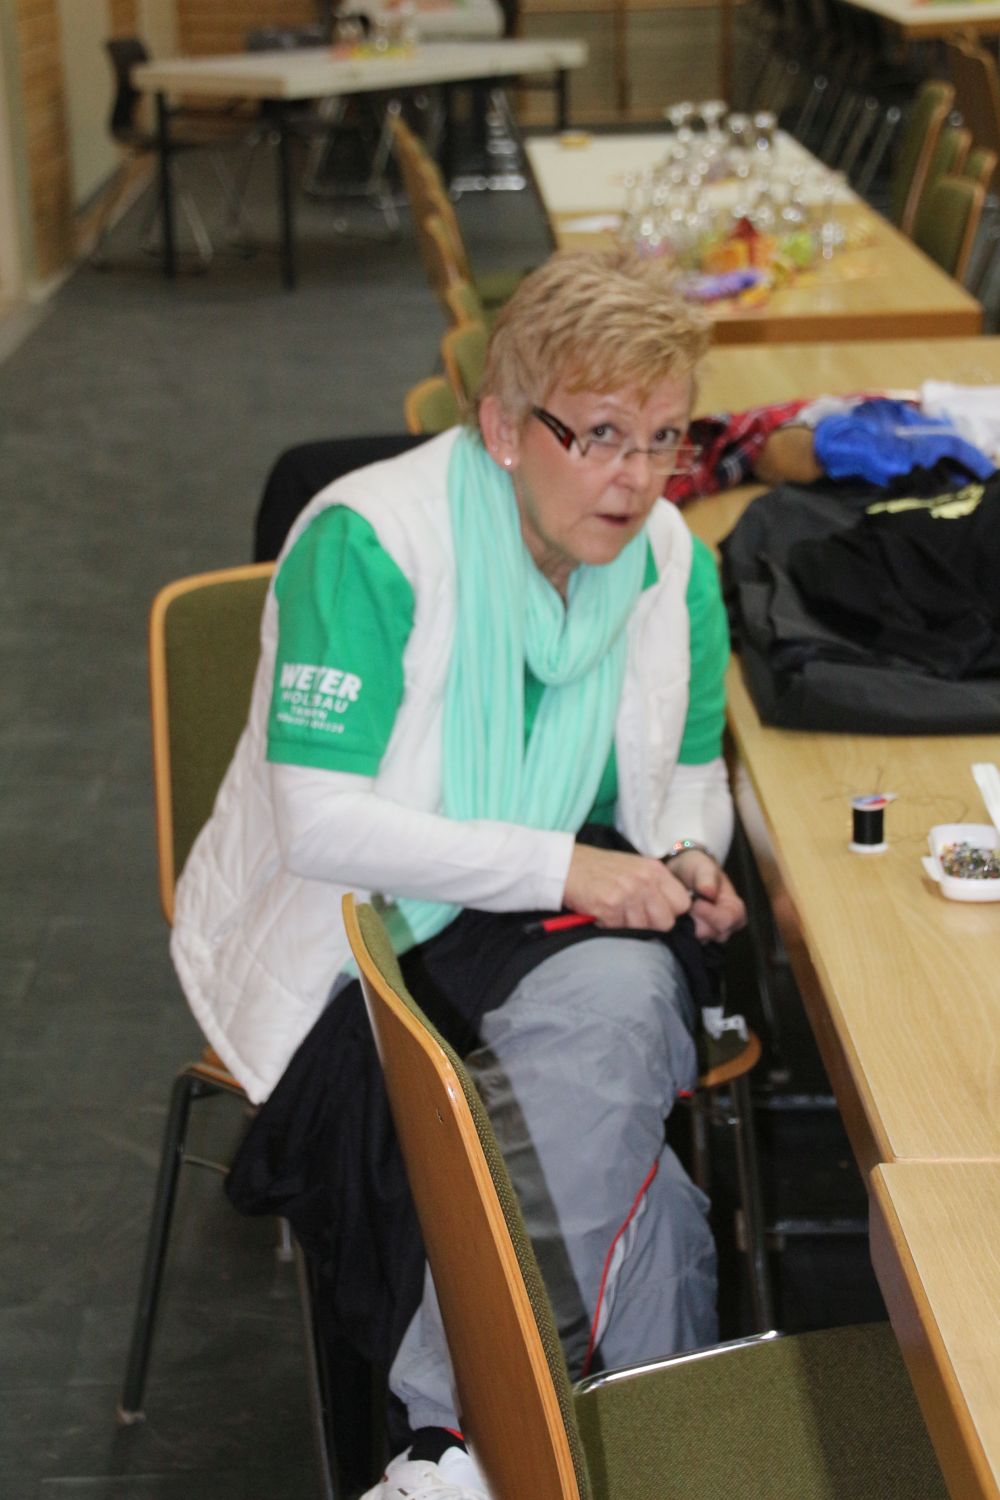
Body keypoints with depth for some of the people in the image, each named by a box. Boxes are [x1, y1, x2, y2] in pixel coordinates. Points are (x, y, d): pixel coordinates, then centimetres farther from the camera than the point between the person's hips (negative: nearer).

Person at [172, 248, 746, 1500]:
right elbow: (322, 826, -24)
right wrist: (559, 865, -27)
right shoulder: (367, 542, -20)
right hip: (345, 938, -5)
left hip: (546, 925, 5)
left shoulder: (673, 564, 0)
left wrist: (686, 855, -7)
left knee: (621, 995, -31)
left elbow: (691, 765, 16)